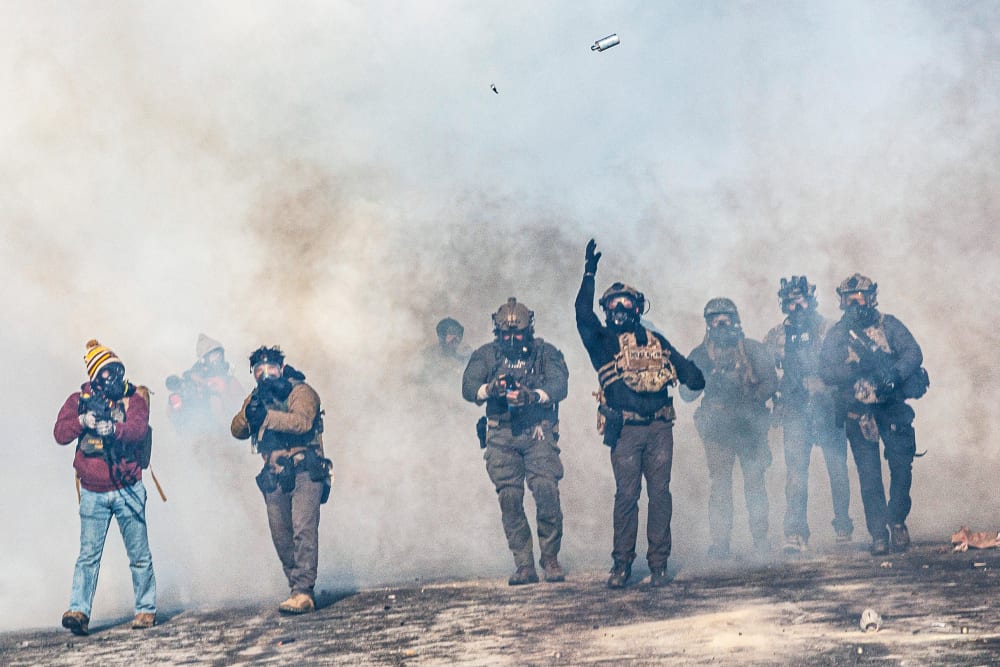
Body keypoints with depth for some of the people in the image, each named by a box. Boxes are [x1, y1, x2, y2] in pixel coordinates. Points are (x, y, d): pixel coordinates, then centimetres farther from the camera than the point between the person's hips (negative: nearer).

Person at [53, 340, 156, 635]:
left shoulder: (134, 398, 0)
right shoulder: (80, 399, 5)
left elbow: (139, 430, -17)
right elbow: (60, 433, -4)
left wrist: (114, 428, -36)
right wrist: (82, 421, -21)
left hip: (128, 491, 0)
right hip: (93, 493, 1)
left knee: (139, 554, 6)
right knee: (88, 555, -5)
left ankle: (146, 609, 16)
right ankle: (79, 611, -10)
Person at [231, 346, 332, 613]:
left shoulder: (301, 392, -4)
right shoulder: (256, 397, 15)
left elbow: (302, 421, -22)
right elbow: (238, 431, 6)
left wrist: (266, 416, -27)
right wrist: (248, 413, -14)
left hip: (304, 472, -6)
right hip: (275, 478, 6)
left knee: (303, 529, -17)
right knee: (281, 538, 7)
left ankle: (303, 592, -21)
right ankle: (297, 588, 17)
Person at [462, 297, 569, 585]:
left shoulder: (546, 353, 8)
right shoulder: (485, 355, 12)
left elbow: (559, 385, -6)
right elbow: (468, 388, 0)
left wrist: (532, 395, -25)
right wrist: (490, 388, -22)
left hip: (538, 433, -2)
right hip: (502, 435, 2)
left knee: (546, 490, -16)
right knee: (510, 498, -4)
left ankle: (550, 559, -3)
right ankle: (524, 565, 2)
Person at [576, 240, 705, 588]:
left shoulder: (655, 341, 16)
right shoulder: (602, 341, 7)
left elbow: (683, 367, 17)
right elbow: (583, 314, -9)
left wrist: (693, 376, -3)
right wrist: (589, 273, -12)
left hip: (659, 428, 2)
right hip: (625, 430, -2)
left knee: (660, 495, 1)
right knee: (626, 496, -4)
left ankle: (659, 564, 6)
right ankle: (621, 564, 3)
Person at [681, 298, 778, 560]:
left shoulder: (754, 350, 8)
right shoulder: (701, 355, 9)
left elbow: (770, 382, 3)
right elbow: (687, 393, 5)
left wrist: (749, 401, -11)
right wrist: (702, 378, -15)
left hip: (750, 427, 0)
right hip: (717, 428, 0)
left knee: (755, 482, -2)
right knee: (720, 485, -3)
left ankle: (761, 539, 4)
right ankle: (720, 542, -1)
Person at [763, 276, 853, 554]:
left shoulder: (829, 330, 2)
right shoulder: (776, 336, 9)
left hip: (828, 409, -1)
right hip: (796, 412, 1)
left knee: (837, 469, 7)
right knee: (795, 471, -8)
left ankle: (843, 526, 23)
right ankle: (795, 534, -10)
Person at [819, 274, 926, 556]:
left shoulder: (889, 325, 4)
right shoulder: (836, 335, 3)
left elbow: (914, 352, -7)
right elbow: (826, 373, -7)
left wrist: (894, 373, -26)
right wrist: (859, 368, -21)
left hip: (893, 407, 0)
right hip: (859, 413, 0)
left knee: (901, 466, -3)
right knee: (869, 475, -1)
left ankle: (897, 521, 17)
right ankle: (879, 534, 6)